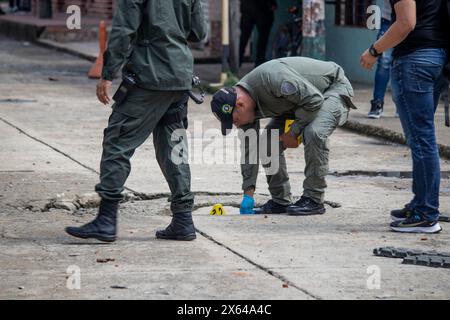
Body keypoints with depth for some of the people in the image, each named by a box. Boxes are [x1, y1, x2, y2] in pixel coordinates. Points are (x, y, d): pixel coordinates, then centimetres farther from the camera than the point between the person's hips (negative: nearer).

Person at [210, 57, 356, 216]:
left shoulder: (272, 77, -38)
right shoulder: (245, 105, -10)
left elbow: (314, 100, -34)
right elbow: (250, 149, -3)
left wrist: (293, 132, -23)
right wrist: (248, 193, -6)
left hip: (334, 88, -8)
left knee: (314, 133, -32)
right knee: (268, 142, -3)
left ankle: (314, 200, -21)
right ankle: (280, 201, 7)